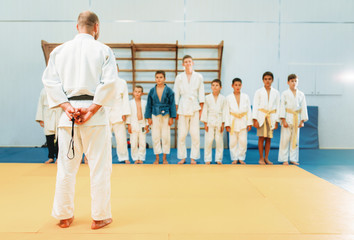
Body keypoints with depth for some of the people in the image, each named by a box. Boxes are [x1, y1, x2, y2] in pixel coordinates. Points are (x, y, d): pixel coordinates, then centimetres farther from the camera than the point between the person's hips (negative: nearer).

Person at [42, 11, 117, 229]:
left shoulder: (59, 50, 9)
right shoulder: (103, 50, 0)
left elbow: (50, 81, 2)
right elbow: (109, 83, -11)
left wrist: (67, 107, -5)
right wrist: (91, 109, -11)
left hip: (68, 115, 4)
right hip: (96, 116, -3)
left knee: (67, 166, 13)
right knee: (99, 166, 6)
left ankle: (65, 216, 25)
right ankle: (100, 216, 15)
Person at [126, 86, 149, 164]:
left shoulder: (144, 103, 6)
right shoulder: (130, 103, 4)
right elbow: (128, 114, 3)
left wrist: (147, 125, 4)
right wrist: (129, 125, -3)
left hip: (142, 124, 1)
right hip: (134, 125, -1)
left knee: (142, 143, 1)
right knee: (134, 143, 1)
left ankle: (141, 158, 12)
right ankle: (135, 158, 12)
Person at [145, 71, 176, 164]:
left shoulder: (169, 91, -1)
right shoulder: (152, 91, 5)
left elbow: (172, 104, 0)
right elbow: (149, 105, 8)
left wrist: (171, 117, -5)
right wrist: (148, 117, 3)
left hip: (166, 115, -1)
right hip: (155, 116, 2)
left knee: (166, 136, 1)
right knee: (155, 137, 3)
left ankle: (164, 157, 15)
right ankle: (157, 158, 15)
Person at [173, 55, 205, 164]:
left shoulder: (199, 77, 7)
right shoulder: (179, 77, 7)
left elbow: (201, 94, 8)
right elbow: (176, 95, 8)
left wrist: (201, 109, 3)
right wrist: (176, 111, 4)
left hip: (195, 108, 0)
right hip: (183, 108, 0)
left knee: (195, 134, -2)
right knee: (181, 134, 0)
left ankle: (193, 157, 10)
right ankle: (182, 157, 14)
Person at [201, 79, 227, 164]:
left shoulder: (223, 98, 4)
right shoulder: (207, 98, 3)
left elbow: (224, 111, 5)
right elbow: (205, 110, 4)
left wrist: (223, 123, 0)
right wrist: (205, 123, -1)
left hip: (219, 121, 1)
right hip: (210, 121, 0)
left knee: (219, 141, 3)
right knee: (208, 141, 0)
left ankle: (219, 159, 15)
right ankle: (207, 159, 10)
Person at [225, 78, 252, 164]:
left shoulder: (245, 97, 5)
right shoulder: (229, 98, 2)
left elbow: (249, 110, 6)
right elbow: (227, 112, 1)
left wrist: (249, 123, 1)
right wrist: (227, 124, -4)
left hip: (243, 121, 1)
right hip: (233, 121, -1)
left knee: (243, 141, 1)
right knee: (233, 141, 2)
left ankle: (241, 158, 15)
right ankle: (234, 158, 15)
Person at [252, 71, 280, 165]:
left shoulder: (276, 93, 8)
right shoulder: (259, 92, 3)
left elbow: (277, 107, 9)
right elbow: (255, 106, 0)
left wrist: (276, 121, 4)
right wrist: (255, 119, -9)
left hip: (271, 117, 2)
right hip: (261, 117, -2)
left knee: (268, 138, 4)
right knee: (261, 138, -4)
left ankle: (266, 158, 14)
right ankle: (261, 158, 6)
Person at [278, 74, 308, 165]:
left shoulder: (301, 94, 8)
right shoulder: (284, 94, -1)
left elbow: (304, 108, 9)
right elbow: (282, 107, -5)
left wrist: (302, 121, 3)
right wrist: (283, 120, -12)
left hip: (297, 118, 3)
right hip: (287, 117, -3)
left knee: (295, 139, 7)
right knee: (285, 139, -4)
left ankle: (293, 159, 17)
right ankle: (284, 159, 5)